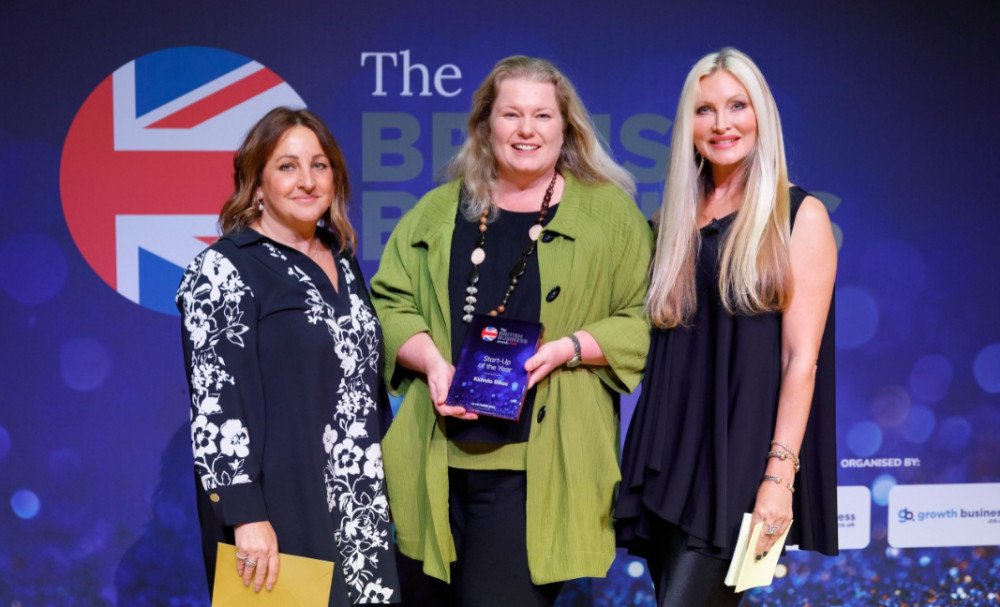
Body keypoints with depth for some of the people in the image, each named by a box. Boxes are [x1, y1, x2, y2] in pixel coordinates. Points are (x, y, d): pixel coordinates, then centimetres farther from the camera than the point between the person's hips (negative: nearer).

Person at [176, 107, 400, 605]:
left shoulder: (342, 264, 11)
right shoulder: (224, 270, -10)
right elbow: (216, 402, -16)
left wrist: (380, 486, 18)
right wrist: (247, 516, -22)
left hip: (358, 508, 6)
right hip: (278, 505, -6)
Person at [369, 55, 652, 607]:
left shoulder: (609, 211, 7)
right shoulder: (438, 211, 15)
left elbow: (644, 319, 3)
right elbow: (389, 303, 12)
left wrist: (570, 348, -12)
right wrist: (431, 361, -6)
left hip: (540, 462, -3)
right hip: (440, 454, 3)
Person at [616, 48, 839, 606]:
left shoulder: (800, 216, -2)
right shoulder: (678, 218, 14)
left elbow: (801, 357, -8)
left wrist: (780, 475, -16)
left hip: (741, 454, -5)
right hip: (670, 450, 6)